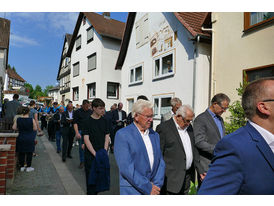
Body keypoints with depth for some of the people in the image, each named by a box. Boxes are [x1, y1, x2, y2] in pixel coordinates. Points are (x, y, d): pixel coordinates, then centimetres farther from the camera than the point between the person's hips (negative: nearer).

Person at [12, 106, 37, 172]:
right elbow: (35, 129, -6)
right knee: (29, 153, 8)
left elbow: (14, 127, 4)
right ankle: (28, 167, 16)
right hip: (30, 139, -3)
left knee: (21, 153, 14)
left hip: (21, 139, 3)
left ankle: (22, 167, 23)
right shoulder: (32, 120, -13)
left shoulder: (18, 119, -4)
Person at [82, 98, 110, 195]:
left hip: (102, 155, 4)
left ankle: (96, 192, 29)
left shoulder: (104, 121, 6)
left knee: (100, 176, 11)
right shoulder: (88, 121, -7)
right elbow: (86, 139, -10)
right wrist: (95, 153, -16)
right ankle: (90, 193, 21)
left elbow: (107, 136, 7)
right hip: (90, 155, -4)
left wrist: (104, 151, -6)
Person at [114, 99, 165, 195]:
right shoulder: (122, 135, -11)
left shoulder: (155, 135, 8)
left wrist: (157, 185, -4)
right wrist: (148, 188, -14)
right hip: (132, 191, -4)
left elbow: (160, 162, 8)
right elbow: (125, 168, -16)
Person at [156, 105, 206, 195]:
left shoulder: (188, 127, 11)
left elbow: (194, 149, 17)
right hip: (172, 177, -7)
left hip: (187, 177, 7)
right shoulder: (163, 128, -12)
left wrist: (200, 170, 13)